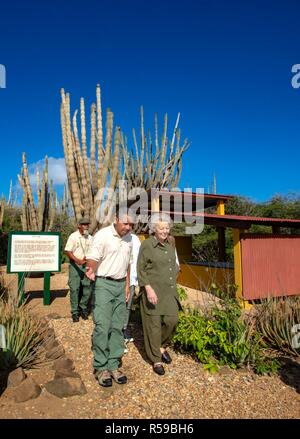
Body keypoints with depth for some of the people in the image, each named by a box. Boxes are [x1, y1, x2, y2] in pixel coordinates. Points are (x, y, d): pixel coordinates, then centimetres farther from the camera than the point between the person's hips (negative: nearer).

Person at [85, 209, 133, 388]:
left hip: (120, 284, 6)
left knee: (117, 327, 10)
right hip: (104, 284, -6)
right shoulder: (103, 235, -12)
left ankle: (114, 365, 22)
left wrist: (127, 285, 15)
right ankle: (101, 368, 11)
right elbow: (93, 258, -17)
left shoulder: (129, 238, 8)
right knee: (102, 326, -5)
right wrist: (91, 270, -39)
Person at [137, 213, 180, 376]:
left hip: (169, 291, 5)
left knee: (171, 320, 7)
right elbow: (141, 270, -11)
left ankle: (161, 346, 35)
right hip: (153, 290, -5)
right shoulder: (147, 244, -13)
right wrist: (149, 289, -19)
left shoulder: (170, 242, 5)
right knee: (154, 325, 6)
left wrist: (173, 281, 15)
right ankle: (156, 360, 24)